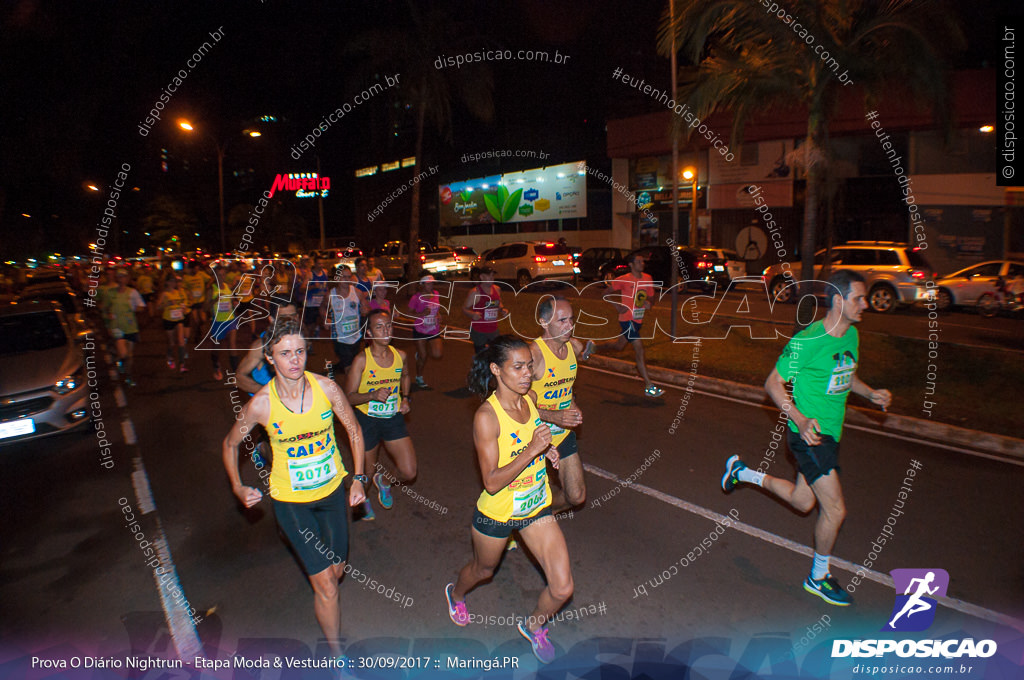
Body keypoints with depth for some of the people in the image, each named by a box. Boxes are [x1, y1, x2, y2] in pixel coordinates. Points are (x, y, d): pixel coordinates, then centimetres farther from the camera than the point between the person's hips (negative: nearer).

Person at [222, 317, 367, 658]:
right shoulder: (260, 404, -19)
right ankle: (338, 658, 20)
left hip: (333, 490, 3)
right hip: (290, 500, -2)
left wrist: (358, 478, -5)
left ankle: (323, 599, 56)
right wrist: (238, 488, -7)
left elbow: (354, 430, -1)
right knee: (326, 584, -3)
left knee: (336, 570, 17)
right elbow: (229, 444, 1)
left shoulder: (325, 387, -16)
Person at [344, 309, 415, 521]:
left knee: (409, 472, -2)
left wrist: (405, 398, 6)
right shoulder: (361, 360, -16)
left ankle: (384, 480, 34)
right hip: (367, 421, -3)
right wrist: (373, 395, -29)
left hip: (394, 418, 3)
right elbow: (349, 397, -13)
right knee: (366, 473, 14)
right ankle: (362, 499, 50)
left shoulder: (400, 355, -3)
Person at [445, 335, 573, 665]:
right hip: (496, 513, -4)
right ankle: (456, 593, 62)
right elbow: (492, 483, -27)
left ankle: (533, 626, 35)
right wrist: (531, 450, -36)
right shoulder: (486, 416, -27)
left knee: (562, 588, 1)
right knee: (483, 569, 25)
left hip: (537, 507, 5)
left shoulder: (531, 400, -8)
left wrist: (547, 450, -6)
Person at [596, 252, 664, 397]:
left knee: (618, 346, 23)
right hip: (627, 320, -7)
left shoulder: (648, 279, 5)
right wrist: (618, 306, -15)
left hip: (639, 320, 7)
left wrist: (648, 302, -6)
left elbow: (651, 296, 17)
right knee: (639, 350, -12)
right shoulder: (624, 279, -12)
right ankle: (648, 386, -8)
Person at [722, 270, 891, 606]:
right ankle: (818, 578, 20)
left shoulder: (851, 334, 5)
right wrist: (800, 420, -27)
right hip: (809, 433, -9)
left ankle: (742, 472, 39)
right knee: (835, 510, -3)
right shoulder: (807, 340, -21)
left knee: (802, 501, 20)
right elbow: (773, 383, -16)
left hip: (830, 432, 9)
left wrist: (871, 393, 1)